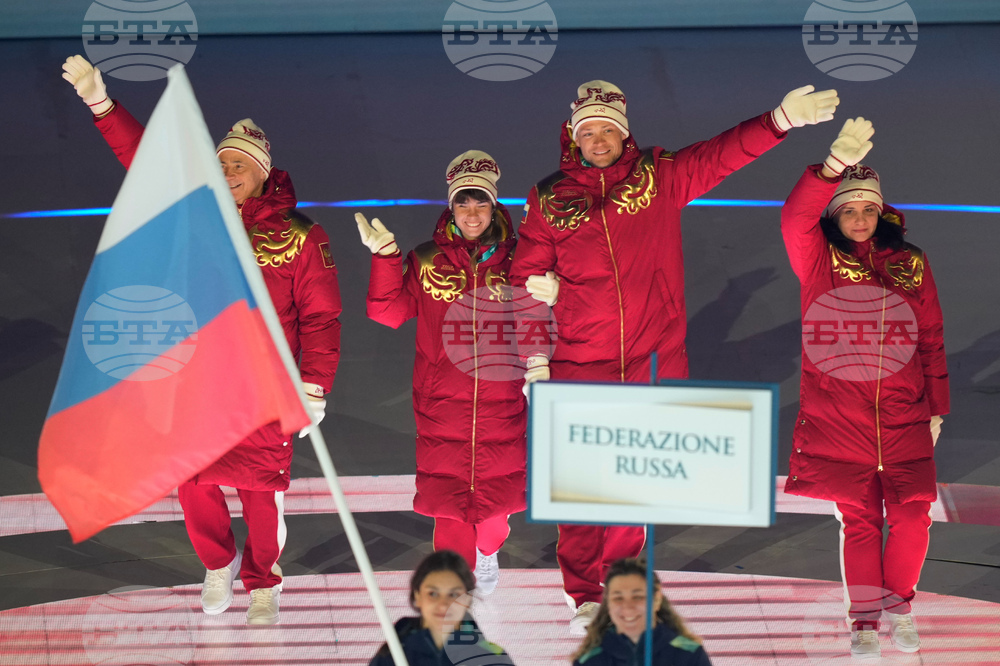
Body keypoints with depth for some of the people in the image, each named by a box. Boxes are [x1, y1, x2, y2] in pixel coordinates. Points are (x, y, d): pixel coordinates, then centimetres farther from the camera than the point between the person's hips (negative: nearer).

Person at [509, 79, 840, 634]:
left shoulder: (661, 177, 4)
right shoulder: (549, 199, 4)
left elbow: (723, 154, -6)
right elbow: (526, 282, 7)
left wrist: (781, 120, -22)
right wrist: (534, 359, 2)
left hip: (652, 362, 1)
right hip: (578, 367, -1)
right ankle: (584, 595, 11)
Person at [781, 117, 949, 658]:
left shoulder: (910, 264, 7)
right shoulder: (819, 261, -1)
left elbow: (932, 339, 12)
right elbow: (795, 216, -22)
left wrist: (936, 408, 11)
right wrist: (835, 164, -38)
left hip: (904, 418, 1)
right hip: (837, 420, -1)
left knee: (912, 516, -6)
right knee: (858, 520, 4)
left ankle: (897, 600, 15)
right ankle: (864, 618, 14)